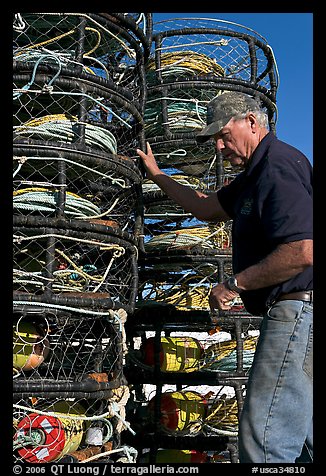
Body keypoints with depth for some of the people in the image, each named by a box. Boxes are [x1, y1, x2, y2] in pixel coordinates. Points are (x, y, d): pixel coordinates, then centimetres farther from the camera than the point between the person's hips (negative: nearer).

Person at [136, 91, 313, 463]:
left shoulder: (279, 165, -14)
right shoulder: (257, 172, 20)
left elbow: (303, 251, -25)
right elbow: (207, 208, 30)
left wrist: (234, 284, -16)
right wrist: (156, 174, 34)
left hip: (297, 308, -11)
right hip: (295, 312, 11)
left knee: (263, 437, -10)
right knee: (303, 434, 17)